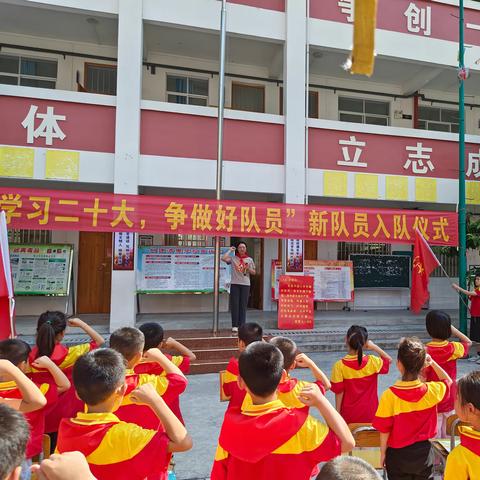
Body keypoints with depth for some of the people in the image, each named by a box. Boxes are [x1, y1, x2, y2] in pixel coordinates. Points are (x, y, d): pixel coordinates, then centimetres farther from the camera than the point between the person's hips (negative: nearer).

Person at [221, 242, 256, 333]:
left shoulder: (249, 260, 11)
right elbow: (223, 258, -14)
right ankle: (234, 325, 3)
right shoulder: (233, 258, 4)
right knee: (234, 304, -2)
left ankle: (241, 325, 9)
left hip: (245, 284, 2)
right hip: (235, 284, -1)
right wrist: (230, 250, -1)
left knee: (243, 305, 2)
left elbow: (253, 272, 15)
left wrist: (248, 268, -6)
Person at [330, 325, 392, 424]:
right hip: (370, 415, 1)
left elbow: (339, 392, -12)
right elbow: (389, 360, 7)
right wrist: (374, 347, -7)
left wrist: (338, 414, 0)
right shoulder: (372, 362, -14)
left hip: (349, 416, -1)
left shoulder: (339, 366, -18)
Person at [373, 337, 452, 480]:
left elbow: (384, 430, -16)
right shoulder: (431, 390, -16)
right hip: (423, 452, 3)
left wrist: (383, 453, -2)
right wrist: (433, 363, 1)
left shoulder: (389, 395, -25)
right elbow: (447, 381, 8)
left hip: (398, 454, -2)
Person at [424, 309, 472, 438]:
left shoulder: (425, 351, -23)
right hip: (449, 400, 4)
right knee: (444, 436, 23)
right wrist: (453, 329, 4)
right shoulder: (453, 348, -11)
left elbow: (423, 376, -22)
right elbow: (468, 342, 11)